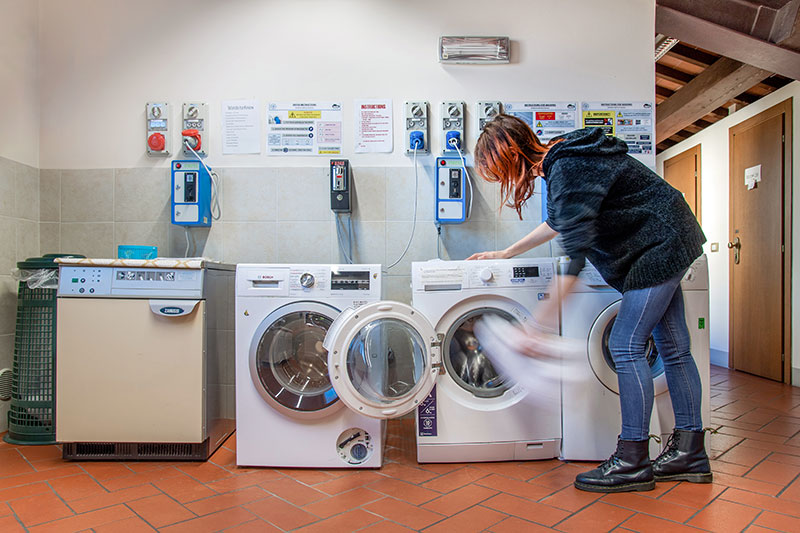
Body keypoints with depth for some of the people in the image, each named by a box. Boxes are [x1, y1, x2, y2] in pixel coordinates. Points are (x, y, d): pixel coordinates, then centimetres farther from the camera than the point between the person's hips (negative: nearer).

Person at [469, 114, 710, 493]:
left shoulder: (567, 172, -26)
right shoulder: (560, 162, 6)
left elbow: (575, 256, -31)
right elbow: (558, 223, 20)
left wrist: (535, 324, -29)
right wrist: (505, 254, 21)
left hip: (661, 246, -10)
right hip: (664, 245, 10)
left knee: (626, 345, -10)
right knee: (673, 348, 11)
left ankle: (632, 463, -1)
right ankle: (690, 454, 21)